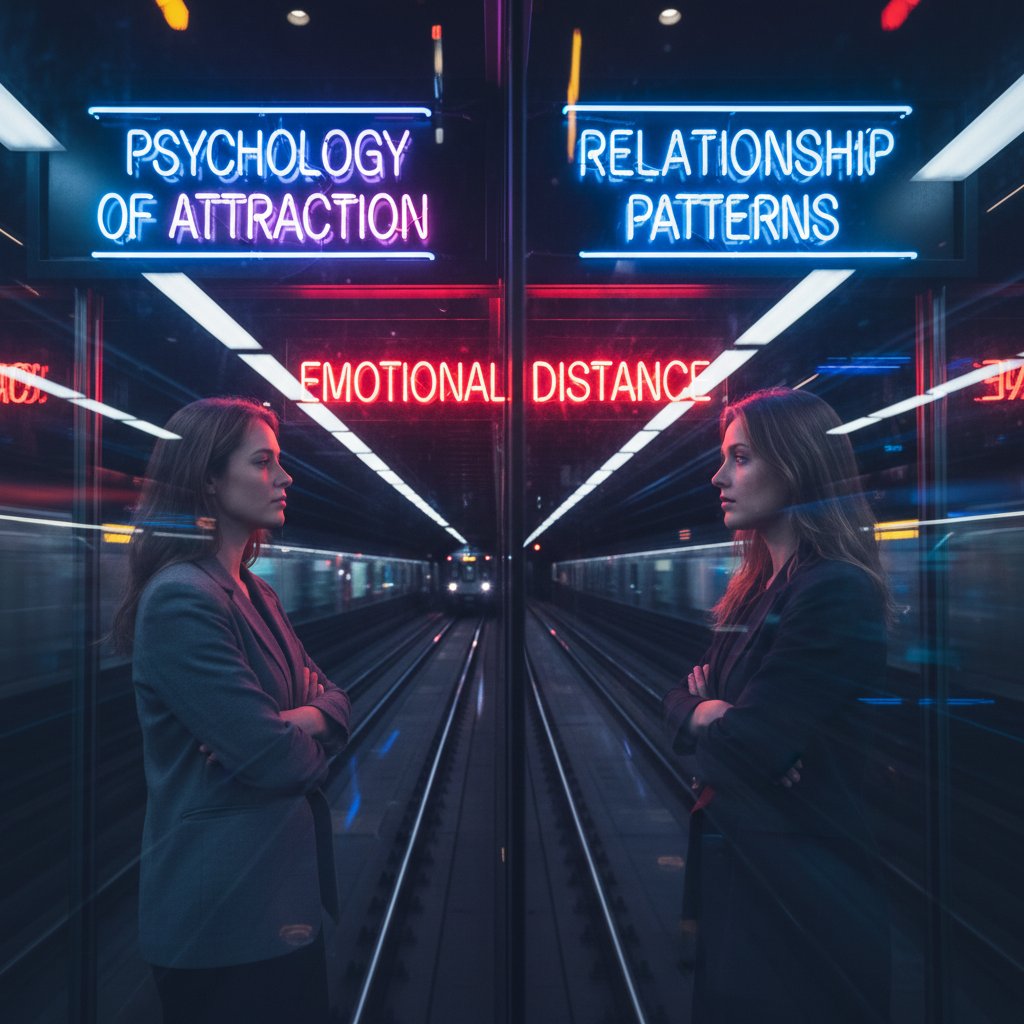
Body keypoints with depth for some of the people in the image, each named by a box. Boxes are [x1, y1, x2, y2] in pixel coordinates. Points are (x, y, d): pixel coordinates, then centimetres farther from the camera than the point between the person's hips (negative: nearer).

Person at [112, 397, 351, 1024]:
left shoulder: (256, 594, 8)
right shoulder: (182, 598, -22)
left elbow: (331, 695, 7)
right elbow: (276, 760, -24)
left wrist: (306, 719, -15)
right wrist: (311, 744, -3)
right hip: (228, 909, -8)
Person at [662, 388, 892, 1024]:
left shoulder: (837, 593, -21)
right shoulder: (755, 589, 7)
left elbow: (740, 750, -25)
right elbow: (682, 697, 8)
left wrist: (702, 717, -5)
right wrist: (705, 711, -14)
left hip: (798, 888, -8)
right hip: (733, 862, 8)